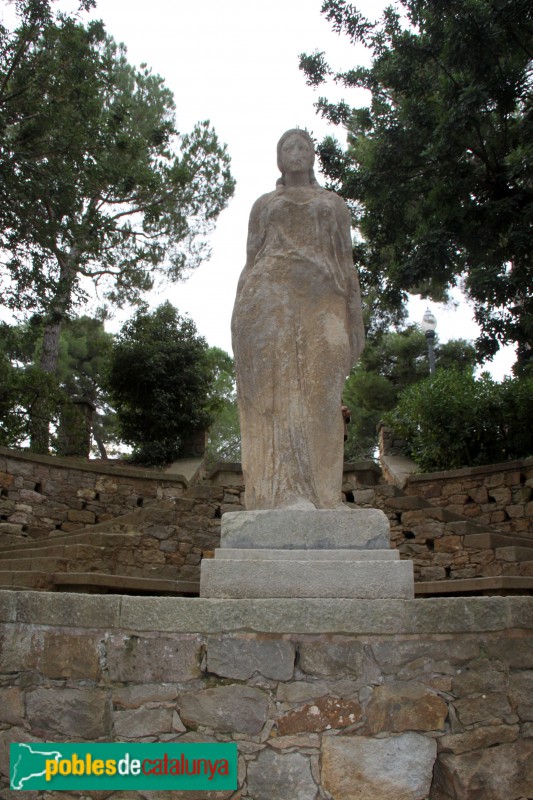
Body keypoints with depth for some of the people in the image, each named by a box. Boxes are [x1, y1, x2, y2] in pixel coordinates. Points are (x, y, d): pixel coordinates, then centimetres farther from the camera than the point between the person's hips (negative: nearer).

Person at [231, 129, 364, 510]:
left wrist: (356, 321, 4)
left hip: (320, 304, 0)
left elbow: (347, 265, 16)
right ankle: (281, 497, -17)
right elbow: (250, 265, 17)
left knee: (318, 398, -13)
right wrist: (239, 322, 4)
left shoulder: (335, 203, 25)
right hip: (269, 300, 0)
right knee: (274, 395, -13)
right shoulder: (263, 205, 25)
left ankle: (319, 501, -14)